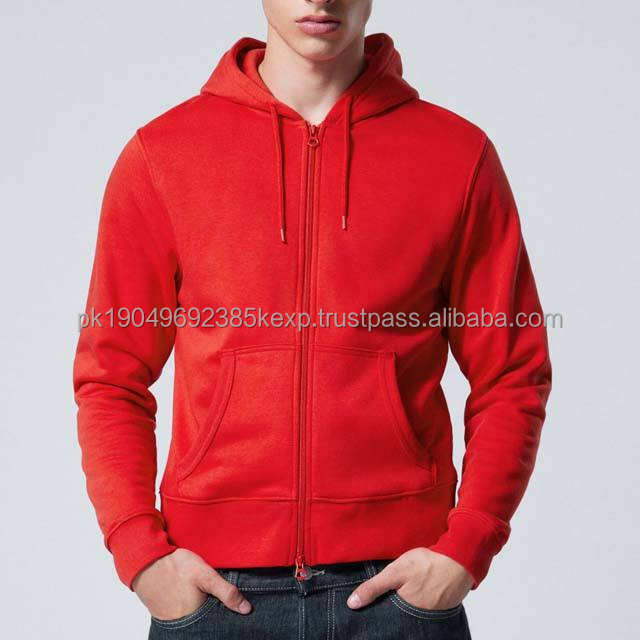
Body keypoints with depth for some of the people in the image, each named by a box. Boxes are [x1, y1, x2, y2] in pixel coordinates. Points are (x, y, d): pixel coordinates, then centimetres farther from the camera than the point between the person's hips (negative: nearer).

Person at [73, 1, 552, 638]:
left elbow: (511, 376, 4)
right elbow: (111, 376, 5)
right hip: (213, 584, 1)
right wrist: (140, 550, -6)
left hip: (401, 580, 0)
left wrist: (466, 547, -7)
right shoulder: (161, 155, 2)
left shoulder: (460, 156, 2)